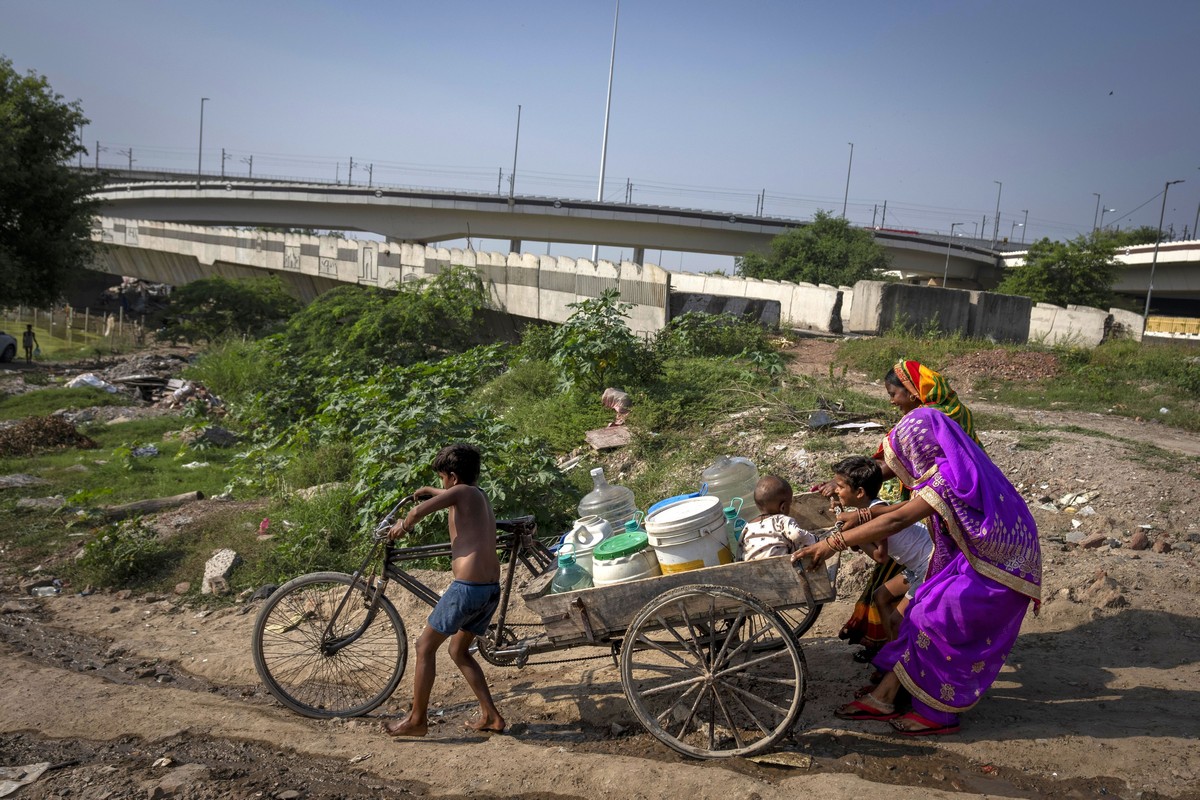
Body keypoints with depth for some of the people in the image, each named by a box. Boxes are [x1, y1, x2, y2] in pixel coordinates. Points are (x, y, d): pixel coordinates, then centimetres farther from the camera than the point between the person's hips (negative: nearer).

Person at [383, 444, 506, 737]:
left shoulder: (461, 492, -5)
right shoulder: (480, 495, 19)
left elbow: (420, 510, -21)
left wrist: (402, 526, -1)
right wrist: (429, 490, 56)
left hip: (468, 587, -8)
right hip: (492, 588, 8)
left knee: (425, 646, 9)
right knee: (459, 651, 23)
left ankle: (417, 719, 17)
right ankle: (491, 716, 21)